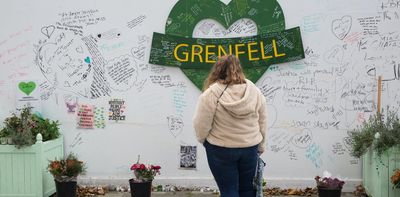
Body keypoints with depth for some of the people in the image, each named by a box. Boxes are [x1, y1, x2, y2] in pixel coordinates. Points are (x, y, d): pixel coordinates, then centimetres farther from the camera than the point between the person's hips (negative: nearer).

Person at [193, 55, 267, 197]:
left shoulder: (211, 94, -15)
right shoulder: (255, 91, -2)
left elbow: (201, 125, -11)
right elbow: (262, 124, 5)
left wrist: (203, 140, 8)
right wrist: (260, 147, 16)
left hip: (221, 150, -3)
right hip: (250, 148, 4)